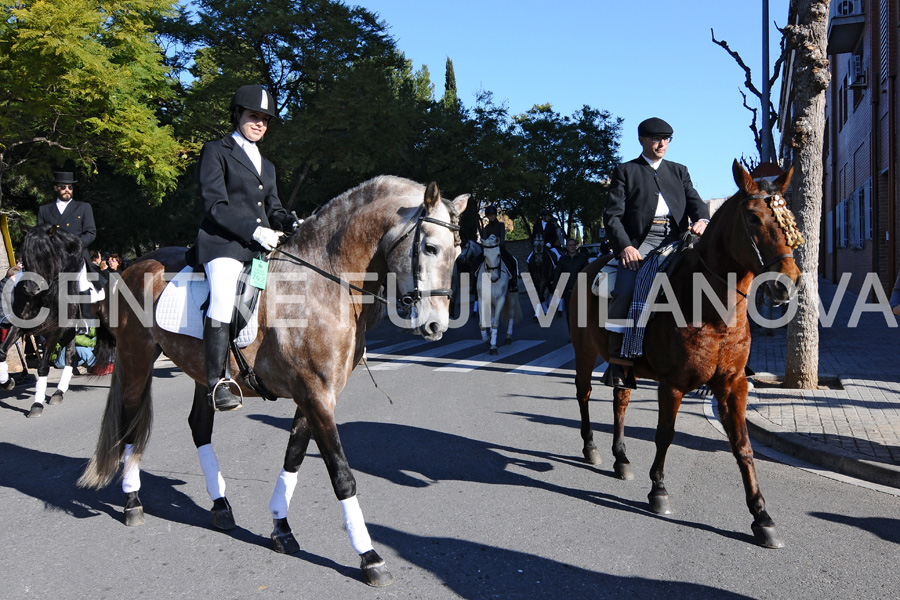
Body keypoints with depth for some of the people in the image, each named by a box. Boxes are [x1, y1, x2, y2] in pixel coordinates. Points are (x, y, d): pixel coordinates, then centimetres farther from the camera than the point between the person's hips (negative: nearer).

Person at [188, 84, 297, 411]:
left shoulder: (266, 165, 27)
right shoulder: (216, 151, 7)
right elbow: (215, 206, -5)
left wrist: (292, 223, 0)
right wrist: (254, 231, -16)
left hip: (262, 245, 8)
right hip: (223, 243, -7)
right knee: (223, 297, -30)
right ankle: (216, 381, -29)